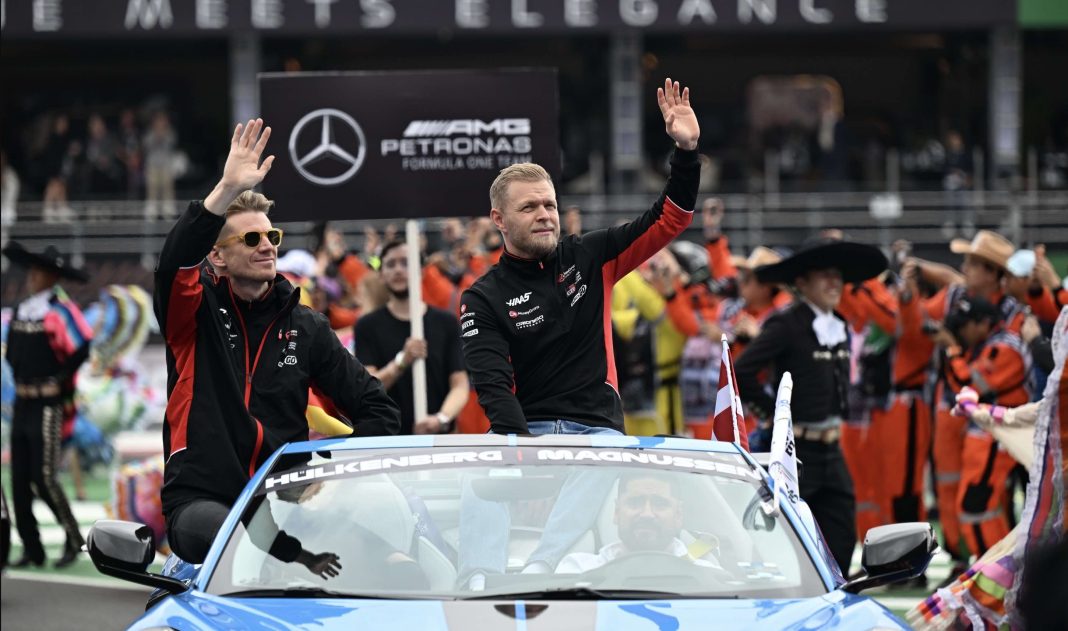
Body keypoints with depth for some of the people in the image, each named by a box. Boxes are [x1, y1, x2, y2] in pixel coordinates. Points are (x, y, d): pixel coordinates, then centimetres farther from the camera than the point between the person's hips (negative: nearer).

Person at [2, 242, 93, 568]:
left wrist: (61, 378, -11)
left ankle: (73, 539, 7)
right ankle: (31, 550, 9)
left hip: (47, 405, -8)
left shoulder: (61, 310, -11)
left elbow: (82, 348, -20)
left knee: (44, 478, -10)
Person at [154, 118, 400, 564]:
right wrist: (228, 190, -31)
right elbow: (175, 261, -20)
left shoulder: (306, 328, 14)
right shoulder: (196, 313, 4)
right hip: (202, 500, -4)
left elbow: (377, 408, 16)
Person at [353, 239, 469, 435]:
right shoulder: (368, 326, 3)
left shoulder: (446, 323, 4)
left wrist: (442, 418, -22)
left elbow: (460, 386, -1)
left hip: (438, 437, 1)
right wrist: (402, 361, -25)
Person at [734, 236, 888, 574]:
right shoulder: (787, 325, -13)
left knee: (841, 541, 4)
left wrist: (837, 419, 15)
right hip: (795, 450, -7)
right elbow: (741, 373, -20)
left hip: (831, 452, 7)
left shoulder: (840, 328, 11)